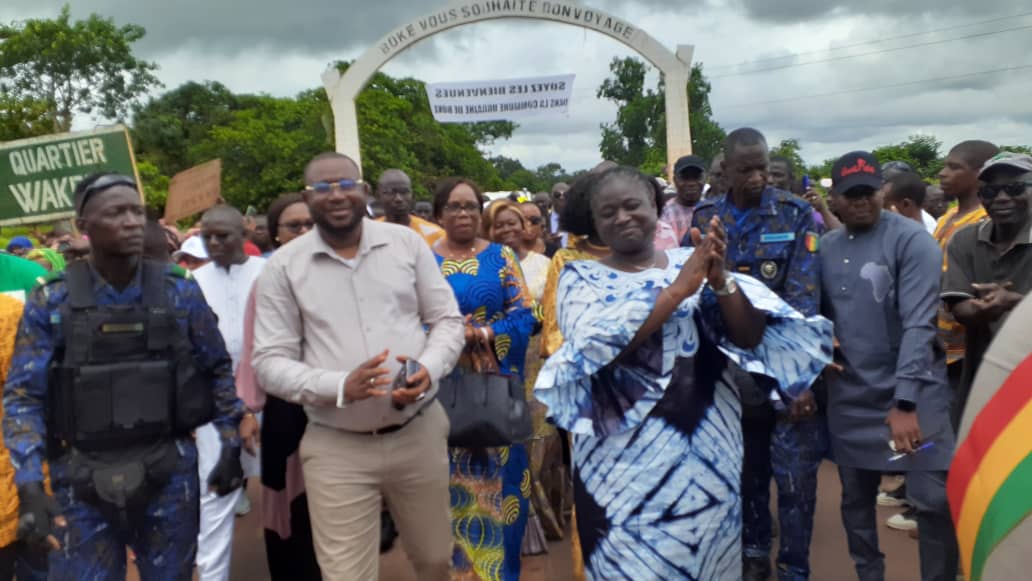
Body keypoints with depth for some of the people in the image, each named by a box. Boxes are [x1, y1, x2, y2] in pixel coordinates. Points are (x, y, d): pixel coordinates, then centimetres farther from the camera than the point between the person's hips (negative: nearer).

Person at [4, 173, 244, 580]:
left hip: (169, 474, 1)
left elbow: (218, 369, 8)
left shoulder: (180, 291, -2)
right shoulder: (50, 302, -4)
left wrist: (231, 444, 5)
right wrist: (29, 486, -11)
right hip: (84, 483, -1)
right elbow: (23, 395, -2)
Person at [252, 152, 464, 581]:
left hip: (420, 432, 2)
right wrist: (339, 386, -22)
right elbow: (269, 362, -5)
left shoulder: (406, 242, 1)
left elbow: (448, 320, 4)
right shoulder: (283, 267, -4)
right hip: (337, 448, -2)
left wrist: (429, 368, -17)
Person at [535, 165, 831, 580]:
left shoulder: (692, 264, 5)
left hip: (708, 449, 3)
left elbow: (750, 338, -3)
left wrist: (720, 280, -20)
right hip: (626, 455, -2)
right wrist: (677, 290, -21)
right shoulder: (581, 279, 0)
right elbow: (597, 349, -18)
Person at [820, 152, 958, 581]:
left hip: (913, 393, -4)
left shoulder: (911, 240, -11)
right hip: (850, 394, 5)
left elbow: (919, 322, -19)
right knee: (855, 497, 15)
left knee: (934, 501, -4)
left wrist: (905, 400, -26)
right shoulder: (826, 247, 5)